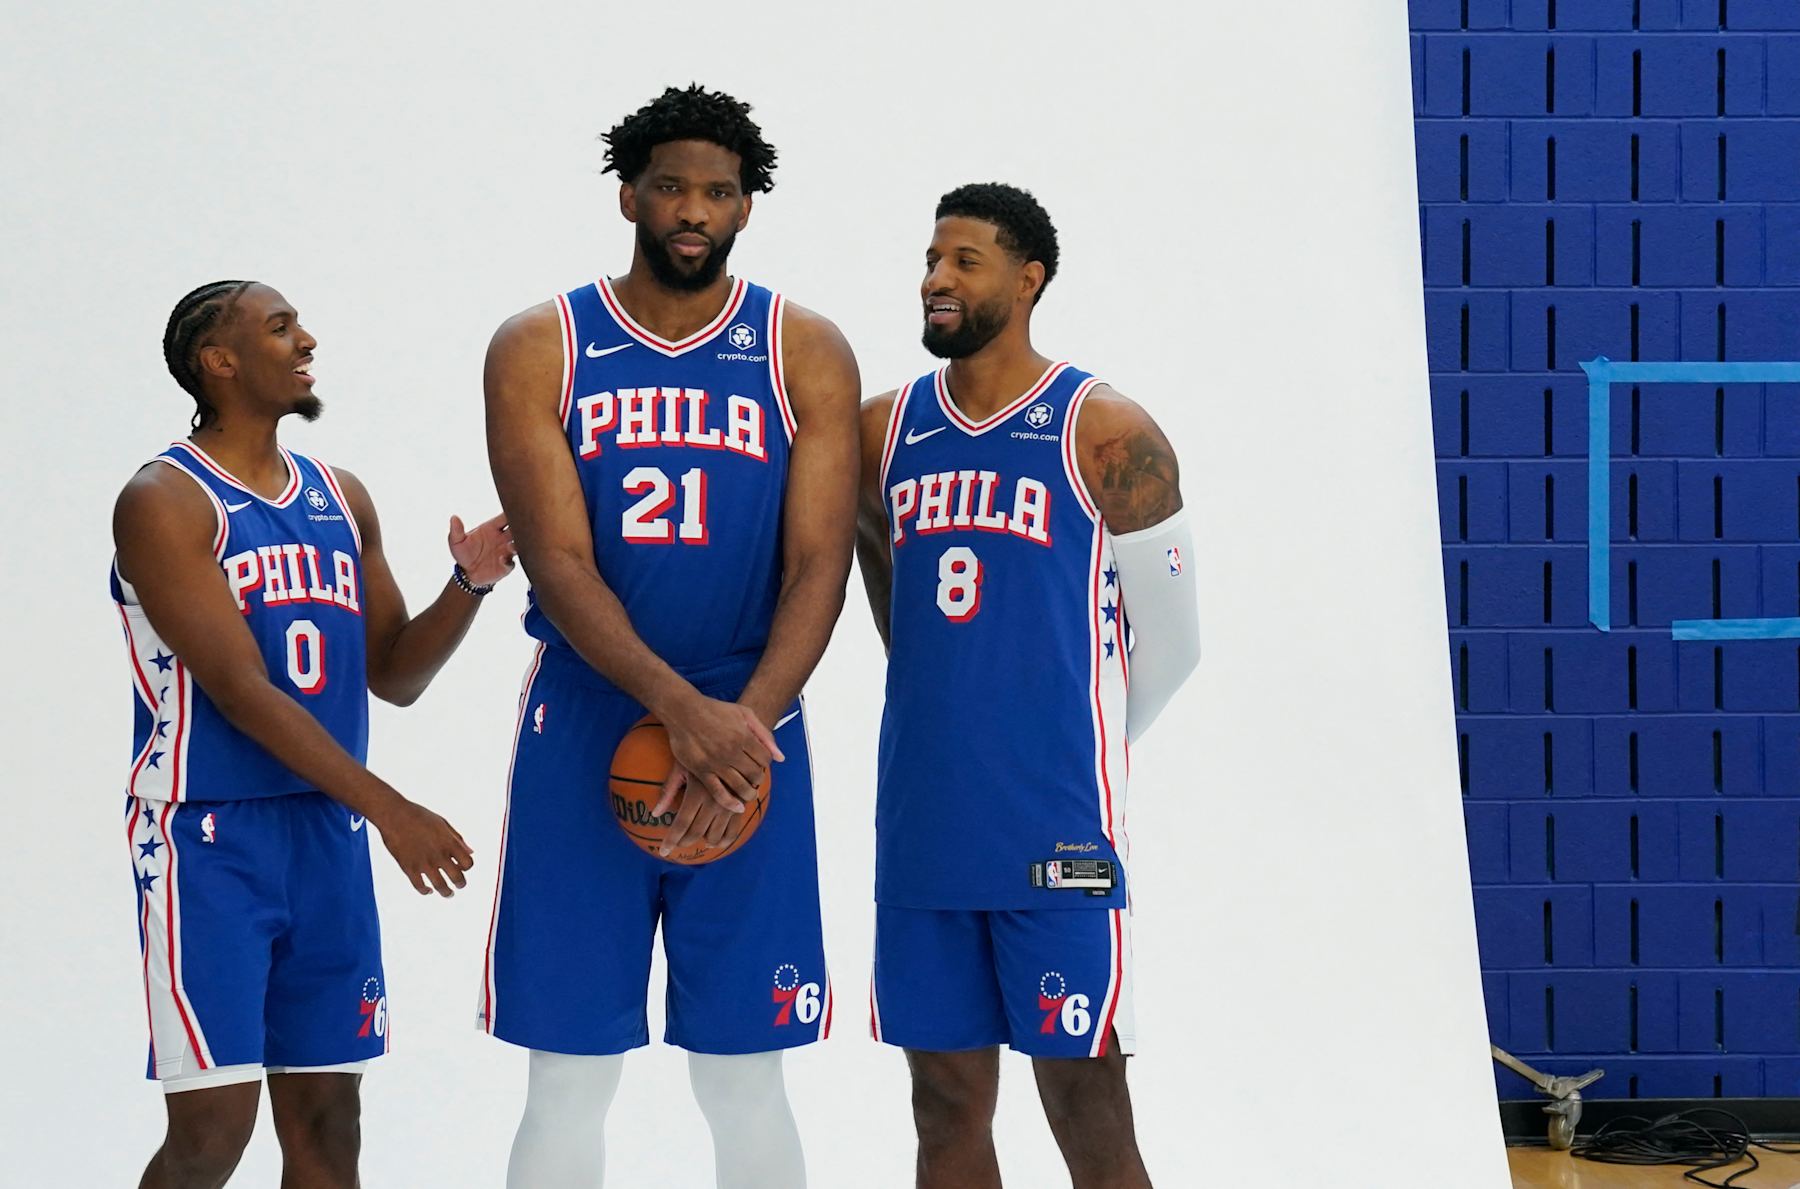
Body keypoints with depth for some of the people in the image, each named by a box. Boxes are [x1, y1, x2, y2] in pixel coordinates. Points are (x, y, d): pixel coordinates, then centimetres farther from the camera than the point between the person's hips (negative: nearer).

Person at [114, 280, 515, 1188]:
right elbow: (241, 691, -17)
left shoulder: (342, 499, 12)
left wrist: (469, 583, -1)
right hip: (209, 835, -7)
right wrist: (392, 812, -21)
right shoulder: (165, 502, -10)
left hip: (327, 831, 7)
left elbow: (394, 676, 18)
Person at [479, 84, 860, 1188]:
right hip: (585, 732, 0)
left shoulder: (806, 353, 3)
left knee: (745, 1077, 4)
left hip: (747, 736, 0)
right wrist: (680, 708, -23)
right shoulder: (541, 350, 0)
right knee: (570, 1077, 2)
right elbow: (559, 565, -9)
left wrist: (747, 720, -20)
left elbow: (819, 565, -4)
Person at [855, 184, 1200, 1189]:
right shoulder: (885, 430, 8)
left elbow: (1169, 639, 1)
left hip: (1058, 836, -5)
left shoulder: (1105, 435, -6)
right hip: (924, 832, 5)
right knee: (948, 1106, 8)